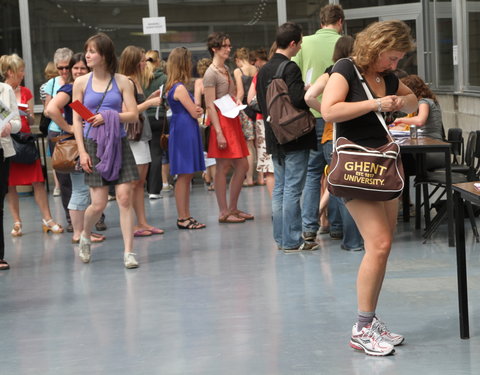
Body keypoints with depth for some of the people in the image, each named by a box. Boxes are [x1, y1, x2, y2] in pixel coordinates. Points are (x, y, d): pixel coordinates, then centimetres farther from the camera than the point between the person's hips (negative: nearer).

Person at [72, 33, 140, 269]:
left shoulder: (121, 81, 1)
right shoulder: (81, 82, 3)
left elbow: (133, 115, -2)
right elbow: (76, 119, 2)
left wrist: (108, 117, -16)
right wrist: (82, 151, -5)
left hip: (118, 144, 0)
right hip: (93, 145, 0)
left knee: (125, 198, -6)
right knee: (98, 204, -2)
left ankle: (128, 252, 0)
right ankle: (85, 236, 30)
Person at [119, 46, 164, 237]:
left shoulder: (135, 82, 16)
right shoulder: (128, 83, -14)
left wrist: (150, 99, 11)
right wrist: (149, 103, -15)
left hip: (141, 136, 10)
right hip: (132, 137, -10)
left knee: (140, 182, 10)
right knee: (132, 183, -7)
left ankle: (142, 222, 14)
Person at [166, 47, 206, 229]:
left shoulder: (172, 86, 13)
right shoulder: (180, 88, -16)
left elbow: (193, 111, 15)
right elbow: (195, 113, -13)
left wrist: (197, 110, -6)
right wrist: (199, 110, 8)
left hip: (182, 132, 10)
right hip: (185, 132, -10)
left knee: (187, 176, 11)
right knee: (184, 176, -5)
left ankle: (185, 216, 16)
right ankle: (182, 218, -1)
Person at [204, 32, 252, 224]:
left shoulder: (226, 69, 15)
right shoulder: (211, 73, -12)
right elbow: (210, 105, -16)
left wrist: (236, 101, 10)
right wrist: (219, 132, -20)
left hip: (233, 120, 9)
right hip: (221, 121, -9)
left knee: (242, 166, 9)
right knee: (223, 167, -5)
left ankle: (233, 208, 18)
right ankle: (224, 212, 1)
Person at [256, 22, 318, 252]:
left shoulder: (263, 71, 10)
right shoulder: (290, 68, -15)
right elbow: (298, 99, -24)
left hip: (274, 138, 8)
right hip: (295, 138, -8)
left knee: (279, 188, 12)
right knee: (293, 189, -5)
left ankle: (280, 238, 16)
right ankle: (292, 240, -3)